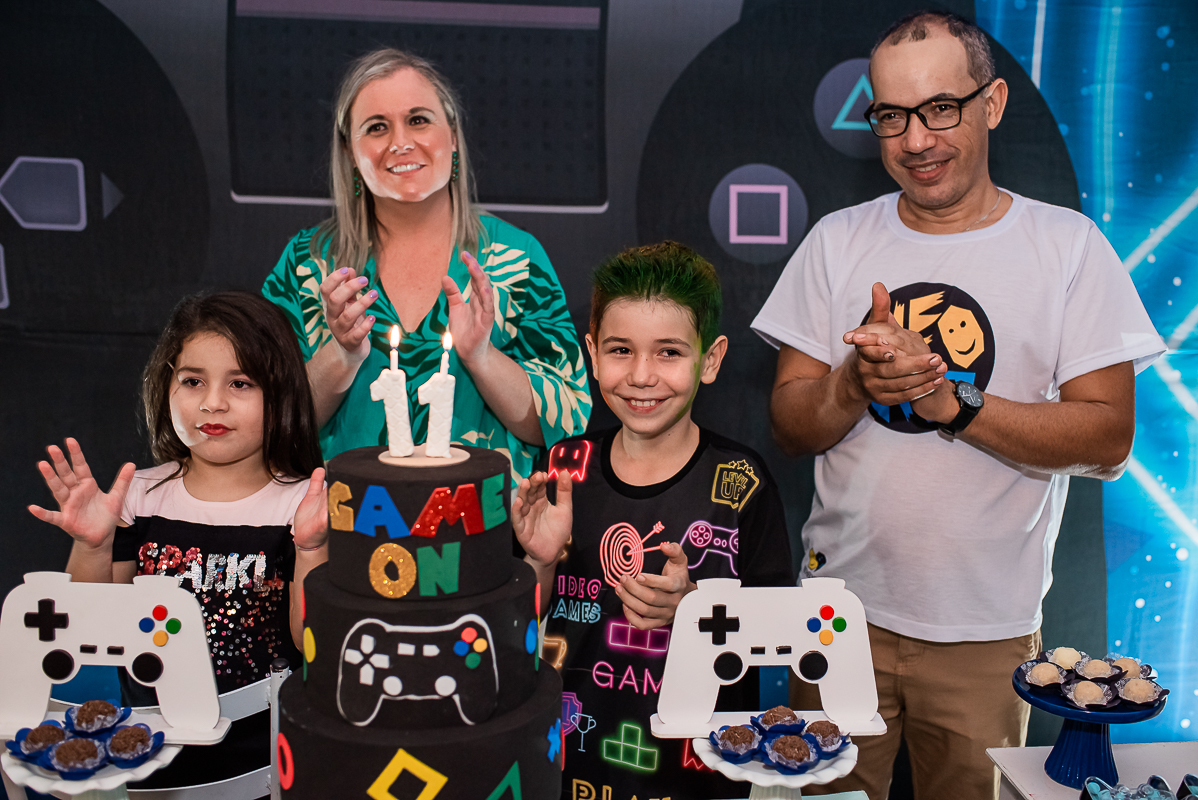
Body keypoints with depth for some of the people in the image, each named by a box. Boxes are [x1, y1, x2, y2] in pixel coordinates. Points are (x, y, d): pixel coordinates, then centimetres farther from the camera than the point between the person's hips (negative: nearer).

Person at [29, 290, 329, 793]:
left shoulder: (303, 505, -5)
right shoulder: (141, 497, 4)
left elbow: (313, 643, -9)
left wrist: (311, 548, -22)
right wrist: (93, 545, -8)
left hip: (261, 753, -2)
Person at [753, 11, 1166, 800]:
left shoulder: (1068, 246, -3)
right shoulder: (837, 240, 2)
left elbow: (1109, 437, -9)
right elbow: (790, 424, 1)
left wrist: (948, 400, -21)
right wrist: (857, 382, -21)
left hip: (988, 627, -1)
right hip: (843, 606, 2)